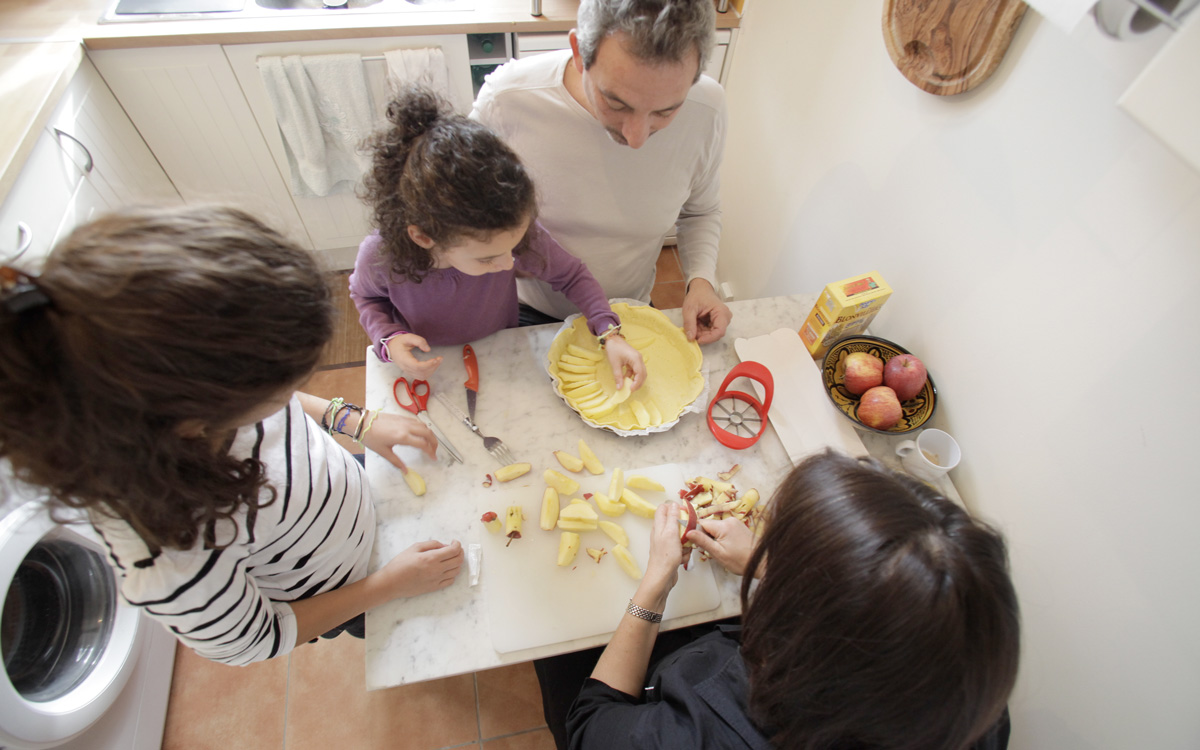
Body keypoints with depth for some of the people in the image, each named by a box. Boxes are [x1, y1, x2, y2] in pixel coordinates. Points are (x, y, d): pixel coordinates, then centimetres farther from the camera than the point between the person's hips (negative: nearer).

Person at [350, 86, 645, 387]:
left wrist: (610, 334, -23)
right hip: (425, 371, 1)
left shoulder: (512, 232, -28)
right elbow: (365, 296, -2)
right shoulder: (381, 257, -28)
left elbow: (571, 275, -10)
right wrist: (388, 340, -23)